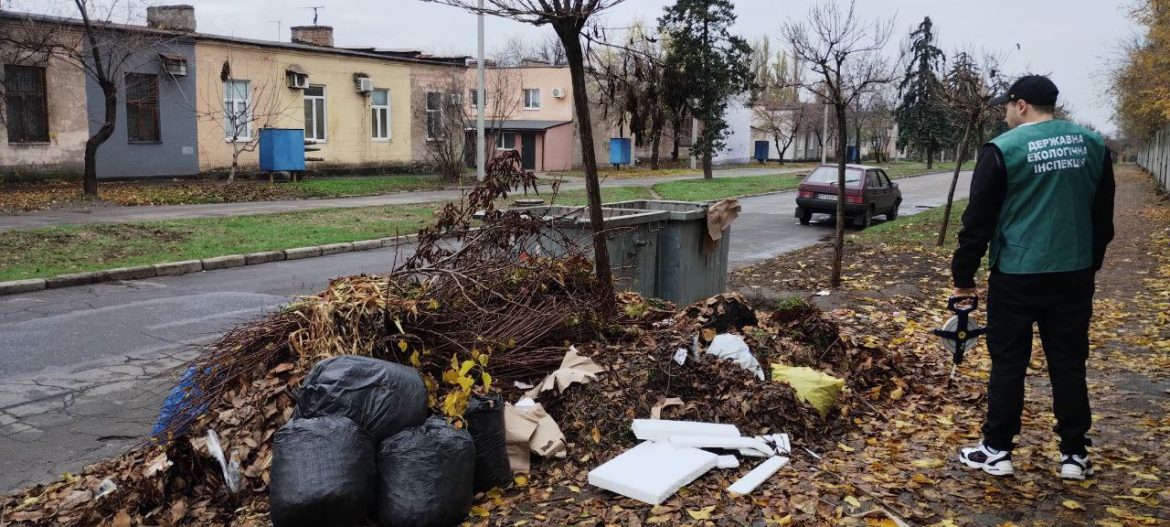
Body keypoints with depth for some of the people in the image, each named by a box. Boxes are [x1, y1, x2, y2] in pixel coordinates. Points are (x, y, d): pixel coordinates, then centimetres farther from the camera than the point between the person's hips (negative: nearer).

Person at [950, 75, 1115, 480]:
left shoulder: (1004, 148, -10)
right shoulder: (1092, 145, 7)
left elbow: (978, 220, -8)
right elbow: (1103, 215, 16)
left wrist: (963, 276, 0)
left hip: (1017, 275, -5)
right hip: (1075, 274, 5)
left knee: (1008, 363, 4)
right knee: (1069, 363, 12)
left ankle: (997, 450, 12)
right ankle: (1075, 454, 19)